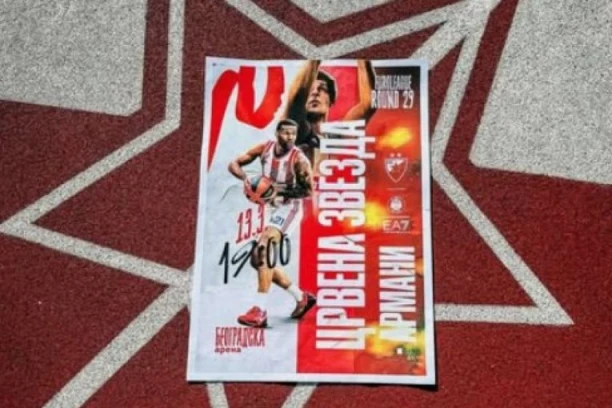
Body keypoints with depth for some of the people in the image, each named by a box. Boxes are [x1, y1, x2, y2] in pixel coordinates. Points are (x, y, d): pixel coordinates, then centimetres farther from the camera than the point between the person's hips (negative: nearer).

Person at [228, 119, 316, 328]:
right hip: (271, 208, 7)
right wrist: (246, 179, -19)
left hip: (288, 208, -7)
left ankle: (260, 311, -27)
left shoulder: (299, 159, -17)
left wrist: (281, 190, -25)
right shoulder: (264, 149, -3)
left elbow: (308, 190, -12)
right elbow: (234, 164, 2)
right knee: (259, 260, 10)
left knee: (264, 250, -27)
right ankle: (301, 297, 23)